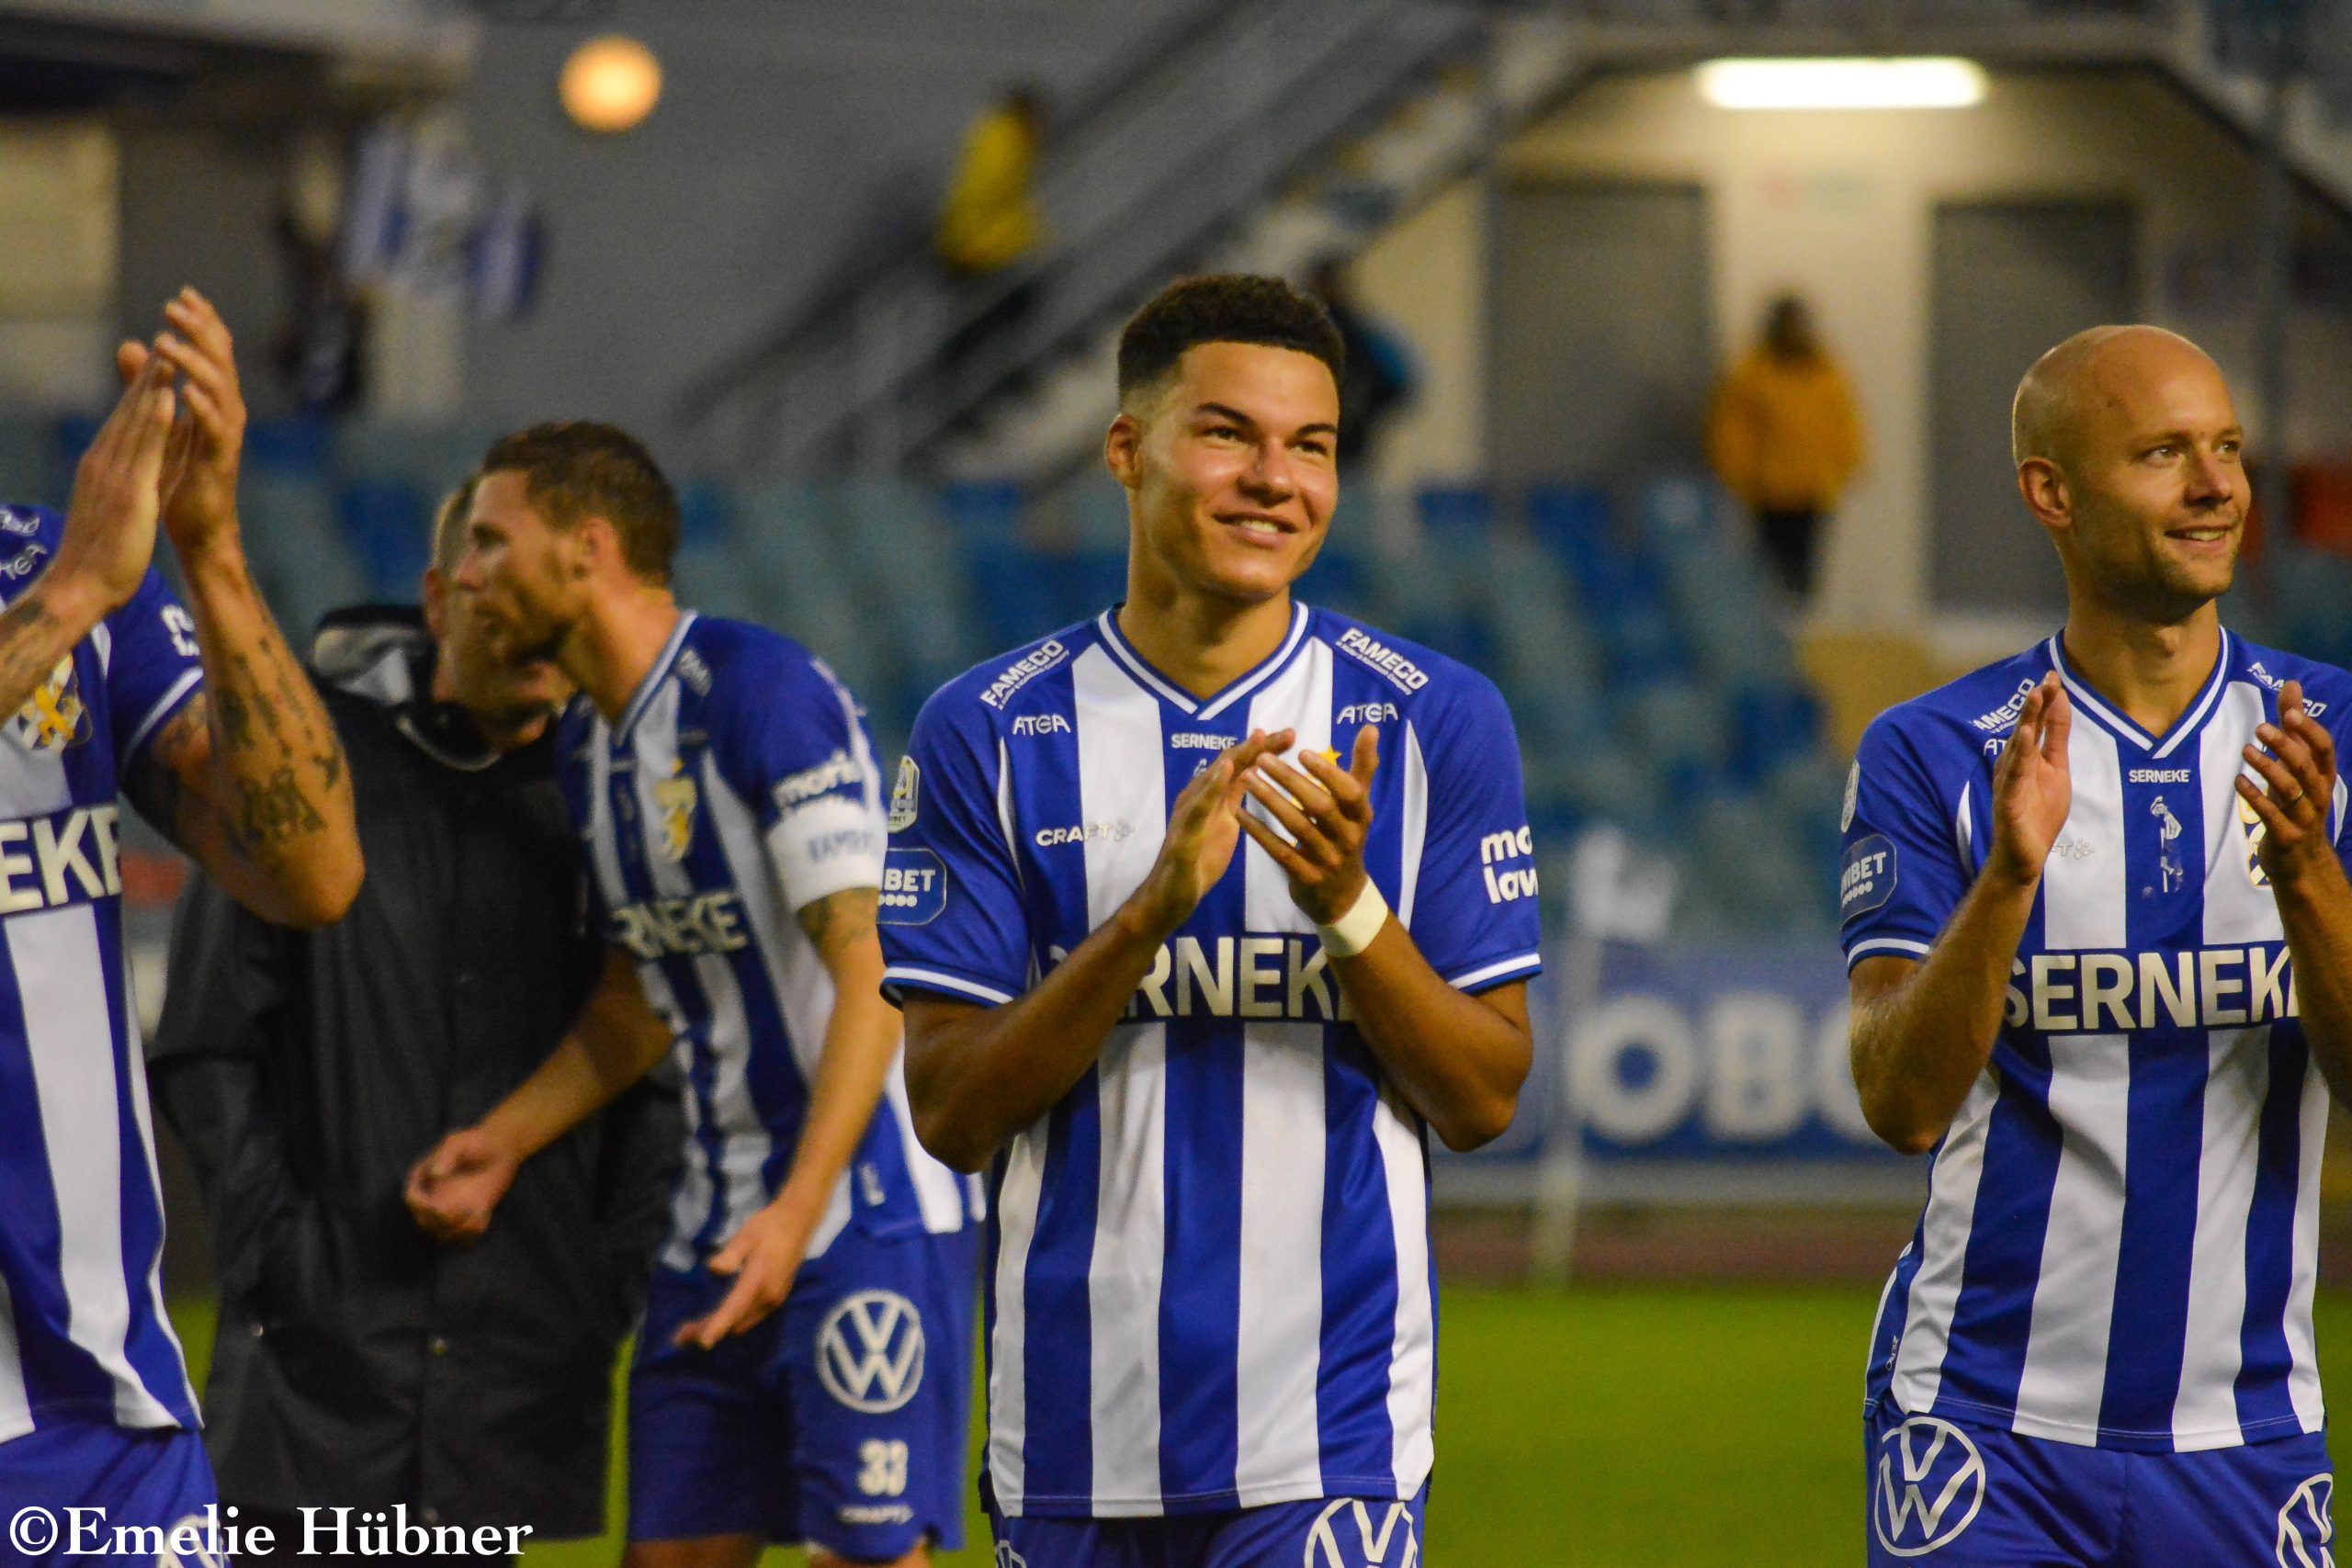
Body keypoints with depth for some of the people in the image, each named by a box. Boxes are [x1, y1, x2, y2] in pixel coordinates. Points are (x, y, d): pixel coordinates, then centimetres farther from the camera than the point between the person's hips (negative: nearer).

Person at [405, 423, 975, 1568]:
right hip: (712, 1235, 9)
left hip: (864, 1215, -9)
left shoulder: (762, 694, -15)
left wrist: (797, 1212, -27)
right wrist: (508, 1138, 9)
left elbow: (869, 969, -20)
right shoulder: (588, 744, 12)